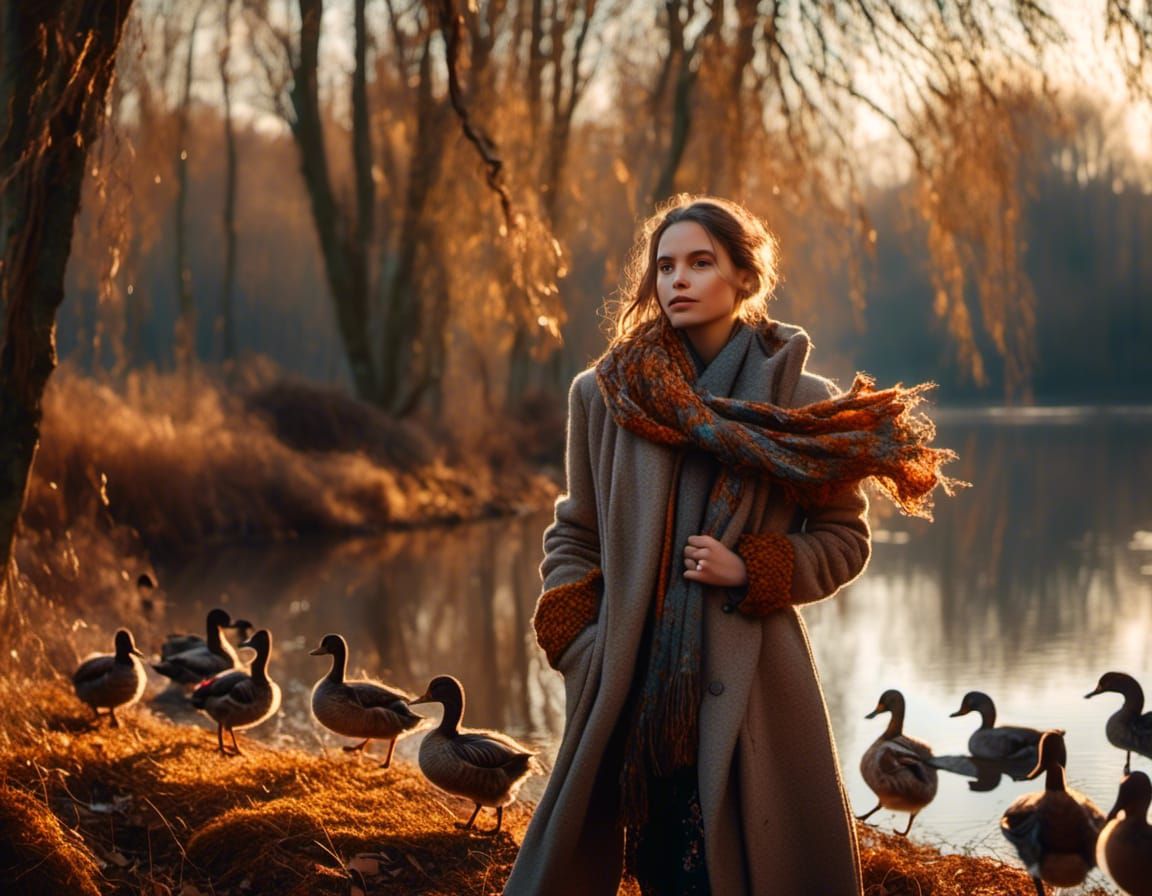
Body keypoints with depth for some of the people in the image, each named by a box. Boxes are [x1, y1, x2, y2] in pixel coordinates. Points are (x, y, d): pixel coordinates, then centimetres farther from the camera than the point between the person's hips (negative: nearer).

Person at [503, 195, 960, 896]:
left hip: (749, 681, -1)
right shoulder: (605, 395, 5)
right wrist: (579, 642, 0)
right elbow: (574, 534, 13)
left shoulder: (801, 404, 2)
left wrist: (751, 572, -8)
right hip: (632, 678, 1)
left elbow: (845, 540, 8)